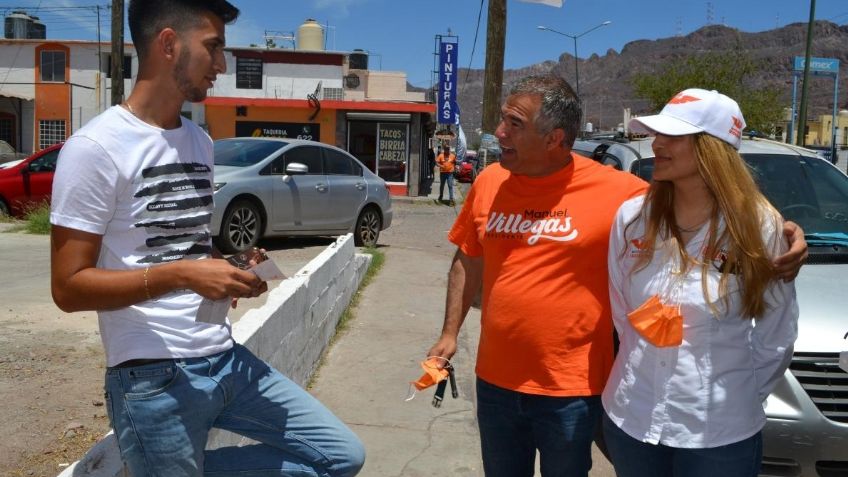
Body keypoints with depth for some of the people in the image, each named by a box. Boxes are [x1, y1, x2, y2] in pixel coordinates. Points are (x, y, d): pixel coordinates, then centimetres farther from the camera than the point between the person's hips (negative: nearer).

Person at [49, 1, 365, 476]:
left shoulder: (200, 141, 12)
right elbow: (69, 286, -13)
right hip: (155, 378, -6)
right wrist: (182, 276, -22)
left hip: (226, 357, 7)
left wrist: (232, 271, 1)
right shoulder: (96, 147, -11)